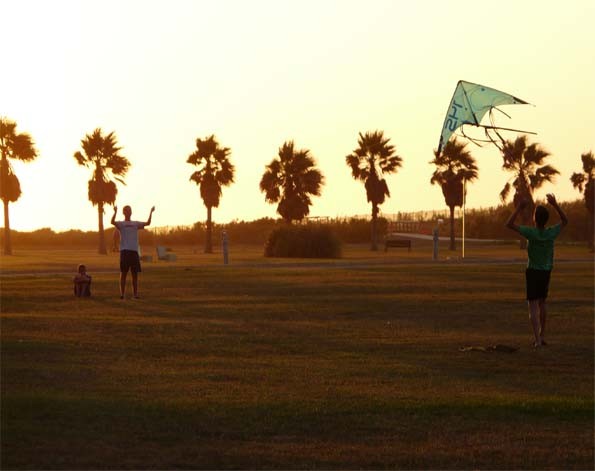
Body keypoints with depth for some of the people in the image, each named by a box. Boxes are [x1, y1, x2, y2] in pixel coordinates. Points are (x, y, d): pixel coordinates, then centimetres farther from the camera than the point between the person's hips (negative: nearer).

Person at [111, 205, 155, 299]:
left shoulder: (136, 223, 15)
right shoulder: (121, 224, 2)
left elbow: (147, 223, 5)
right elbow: (112, 222, -19)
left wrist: (151, 212, -4)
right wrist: (115, 212, -33)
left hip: (134, 250, 4)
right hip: (124, 250, -4)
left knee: (135, 273, 4)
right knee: (123, 273, -3)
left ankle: (135, 293, 8)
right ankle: (122, 294, -1)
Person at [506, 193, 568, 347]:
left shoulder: (532, 232, -21)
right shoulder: (551, 233, -10)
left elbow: (509, 224, -16)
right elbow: (565, 221, 11)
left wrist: (519, 208, -14)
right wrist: (555, 205, 6)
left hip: (533, 271, -5)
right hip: (546, 272, 5)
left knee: (533, 306, -6)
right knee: (542, 303, 22)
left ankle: (538, 340, -17)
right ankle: (542, 335, 28)